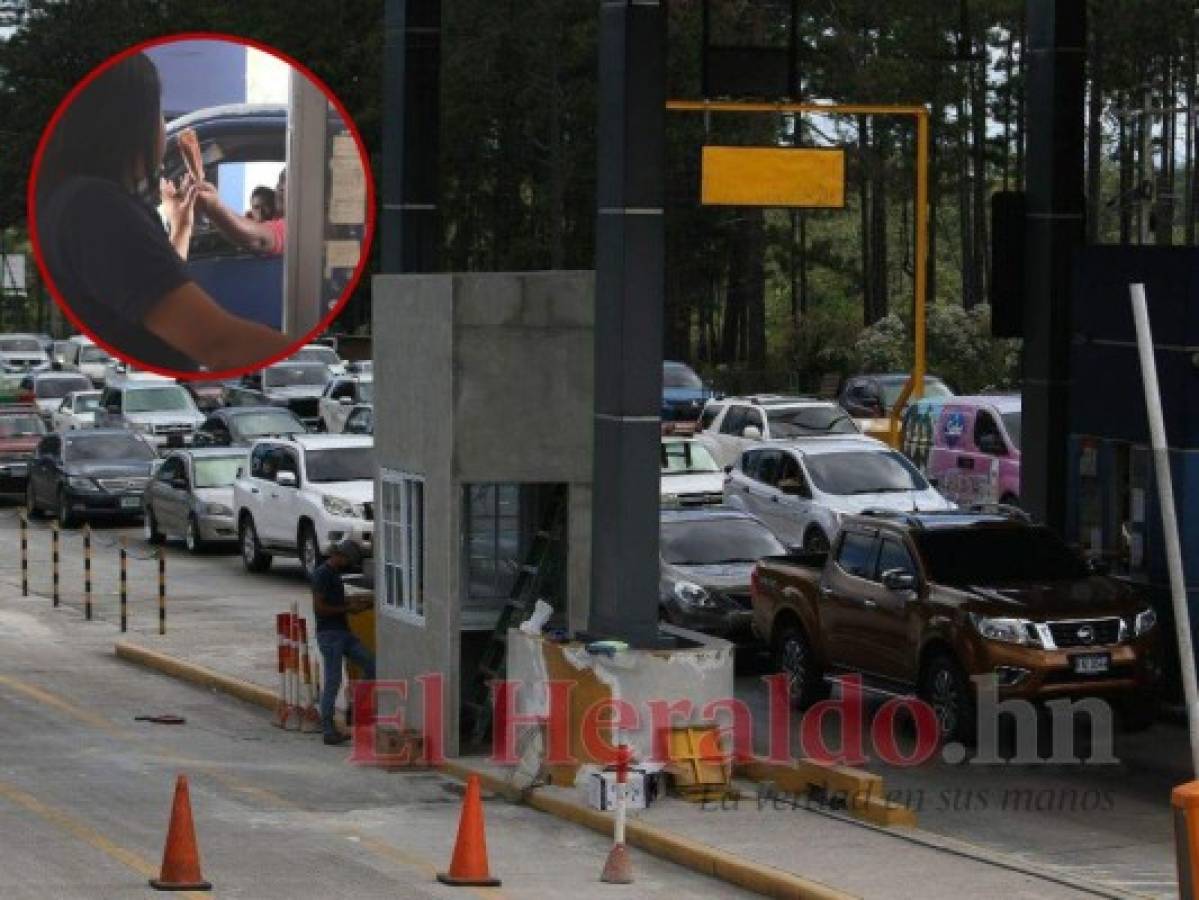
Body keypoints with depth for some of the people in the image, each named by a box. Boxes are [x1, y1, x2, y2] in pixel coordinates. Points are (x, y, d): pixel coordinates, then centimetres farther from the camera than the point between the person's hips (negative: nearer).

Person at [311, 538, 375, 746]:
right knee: (332, 682, -7)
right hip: (329, 634, -10)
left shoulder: (334, 574, 17)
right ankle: (328, 731, -3)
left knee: (370, 663, 5)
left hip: (343, 632, 10)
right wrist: (348, 608, -16)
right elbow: (319, 608, -20)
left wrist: (355, 602, 12)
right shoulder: (322, 575, -13)